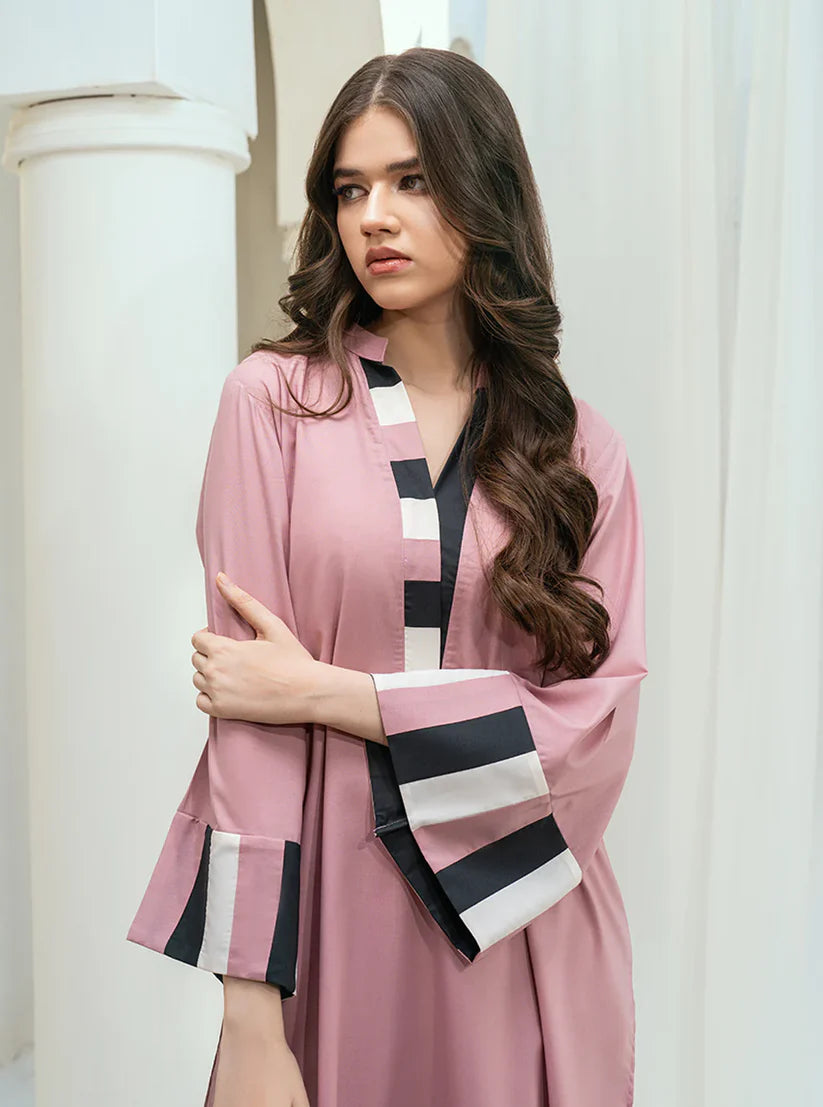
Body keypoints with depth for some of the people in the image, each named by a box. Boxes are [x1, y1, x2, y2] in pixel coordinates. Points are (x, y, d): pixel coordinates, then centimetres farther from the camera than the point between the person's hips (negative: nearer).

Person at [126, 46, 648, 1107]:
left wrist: (329, 693, -15)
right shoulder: (275, 399, -5)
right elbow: (248, 719, -10)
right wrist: (249, 1019, -14)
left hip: (518, 922, 2)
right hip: (331, 910, -2)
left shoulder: (580, 446, 1)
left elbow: (602, 713, -7)